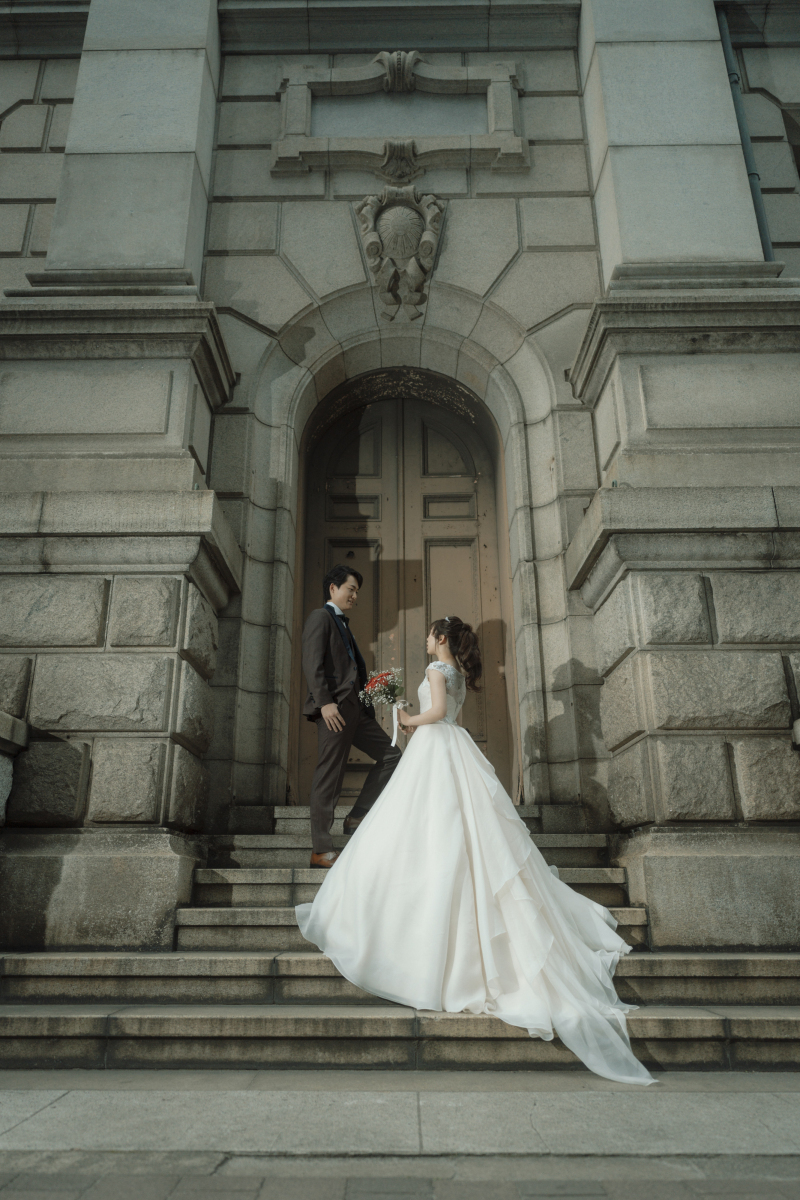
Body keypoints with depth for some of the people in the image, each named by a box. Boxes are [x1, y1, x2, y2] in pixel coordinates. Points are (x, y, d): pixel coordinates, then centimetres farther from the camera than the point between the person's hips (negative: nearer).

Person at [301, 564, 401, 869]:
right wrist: (325, 702, -22)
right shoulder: (320, 617, -1)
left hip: (355, 708, 9)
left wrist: (369, 696, 13)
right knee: (329, 776, -6)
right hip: (334, 708, -9)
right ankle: (321, 850, 1)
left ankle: (357, 817, 9)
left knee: (391, 756, 6)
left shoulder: (343, 625, 27)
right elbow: (312, 664, -13)